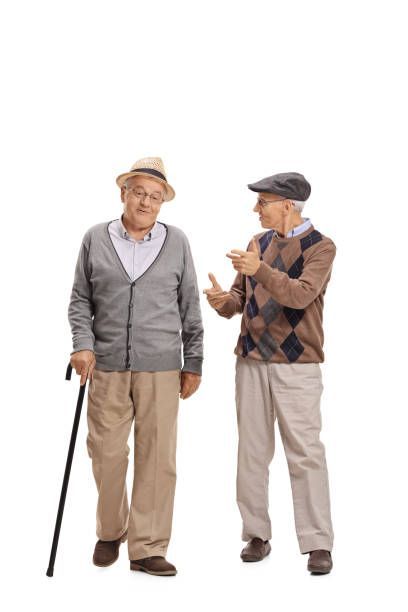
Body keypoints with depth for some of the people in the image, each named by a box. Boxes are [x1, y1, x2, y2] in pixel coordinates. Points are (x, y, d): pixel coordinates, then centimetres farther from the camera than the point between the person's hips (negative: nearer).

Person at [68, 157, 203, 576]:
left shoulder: (177, 242, 6)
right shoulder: (95, 239, 6)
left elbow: (189, 307, 8)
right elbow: (80, 300, 9)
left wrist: (193, 363, 7)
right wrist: (83, 344, -5)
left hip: (161, 369, 0)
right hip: (107, 367, 0)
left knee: (157, 458, 1)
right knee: (106, 454, 6)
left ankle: (147, 548, 12)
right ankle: (110, 533, 28)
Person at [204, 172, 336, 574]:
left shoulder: (320, 247, -5)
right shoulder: (258, 243, 12)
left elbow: (301, 294, -21)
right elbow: (240, 298, 10)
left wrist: (259, 269, -35)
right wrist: (223, 302, -13)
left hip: (297, 365, -5)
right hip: (251, 361, 5)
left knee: (305, 453, -3)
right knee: (252, 451, 8)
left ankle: (317, 543, 5)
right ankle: (257, 535, 18)